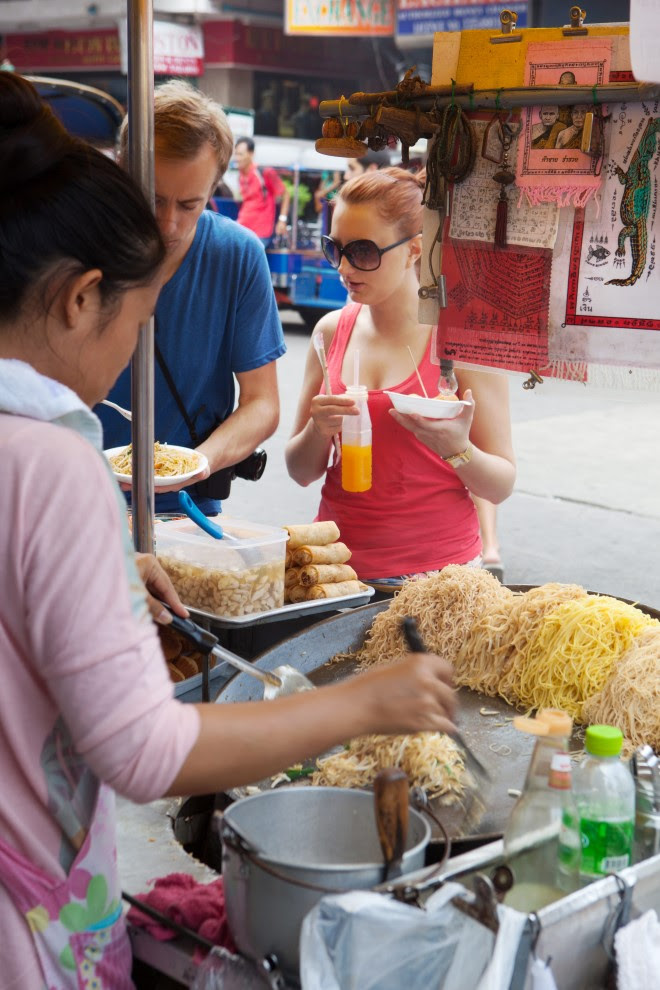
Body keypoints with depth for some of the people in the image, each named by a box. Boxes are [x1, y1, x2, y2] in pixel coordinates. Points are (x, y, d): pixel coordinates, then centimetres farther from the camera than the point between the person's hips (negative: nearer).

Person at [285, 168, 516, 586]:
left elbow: (502, 484, -3)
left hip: (435, 567, -4)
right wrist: (318, 431, -9)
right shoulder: (333, 330, 8)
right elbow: (301, 472, 11)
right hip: (338, 561, 4)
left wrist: (457, 449, -21)